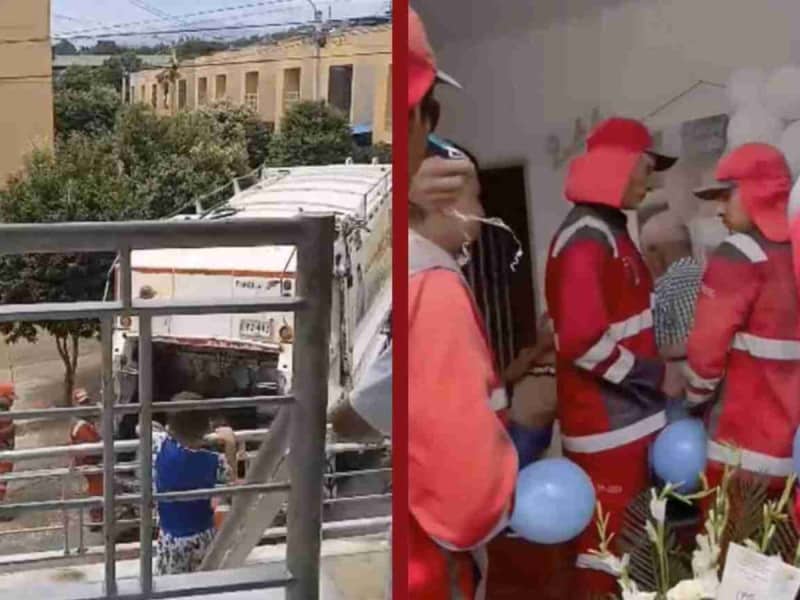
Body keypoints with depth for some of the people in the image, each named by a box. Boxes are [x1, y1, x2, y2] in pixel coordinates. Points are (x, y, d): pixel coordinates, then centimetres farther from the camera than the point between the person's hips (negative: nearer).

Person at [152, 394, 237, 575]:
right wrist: (230, 444, 5)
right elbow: (230, 477, 3)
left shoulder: (162, 448, -19)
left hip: (171, 538, 0)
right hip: (203, 536, 0)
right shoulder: (213, 462, -19)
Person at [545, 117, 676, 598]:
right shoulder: (586, 241, -21)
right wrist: (641, 373, -16)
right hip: (608, 421, -10)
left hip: (628, 415, 10)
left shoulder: (611, 230, 12)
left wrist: (649, 368, 11)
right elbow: (582, 340, -30)